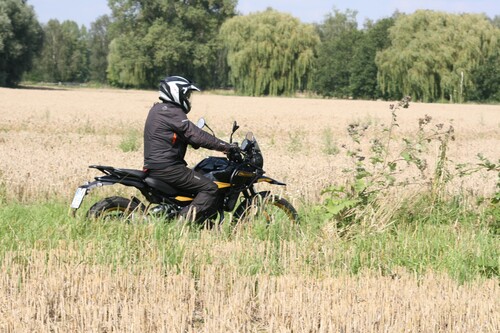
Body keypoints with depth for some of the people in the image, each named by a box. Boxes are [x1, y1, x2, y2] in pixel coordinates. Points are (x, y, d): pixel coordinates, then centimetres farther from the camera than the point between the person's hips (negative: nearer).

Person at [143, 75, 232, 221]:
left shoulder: (158, 109, 17)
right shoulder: (172, 113, -14)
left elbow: (187, 135, 23)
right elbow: (196, 135, -21)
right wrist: (226, 147, -17)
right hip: (166, 168, -11)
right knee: (210, 189, -13)